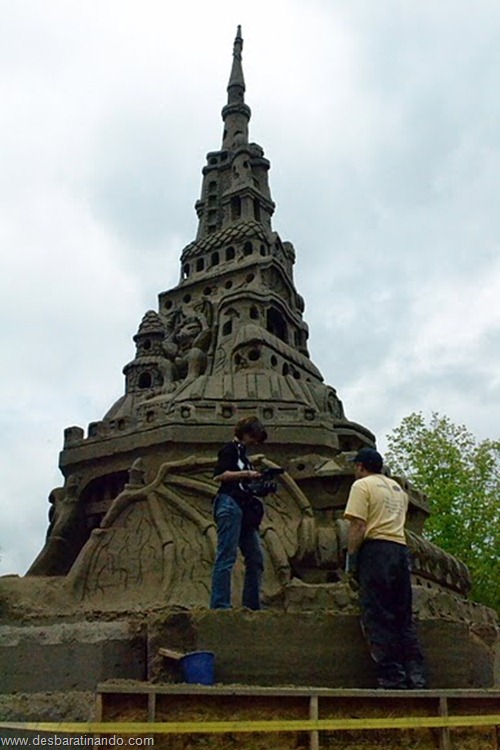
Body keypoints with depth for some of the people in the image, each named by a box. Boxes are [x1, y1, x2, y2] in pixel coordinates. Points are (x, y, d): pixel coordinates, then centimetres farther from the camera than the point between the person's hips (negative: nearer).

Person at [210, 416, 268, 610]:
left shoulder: (242, 453, 24)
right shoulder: (230, 449, -1)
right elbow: (219, 475, -14)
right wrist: (246, 474, -13)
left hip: (244, 509, 10)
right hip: (230, 505, -10)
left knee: (256, 558, 8)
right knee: (226, 556, -11)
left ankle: (252, 606, 12)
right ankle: (219, 605, -10)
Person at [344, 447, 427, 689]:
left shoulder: (362, 485, -1)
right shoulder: (398, 488, 22)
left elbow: (358, 526, -11)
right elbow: (396, 520, 19)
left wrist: (351, 558, -8)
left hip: (376, 548, -7)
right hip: (401, 549, 7)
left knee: (378, 617, -4)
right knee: (404, 617, 11)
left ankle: (391, 678, -6)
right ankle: (416, 676, 7)